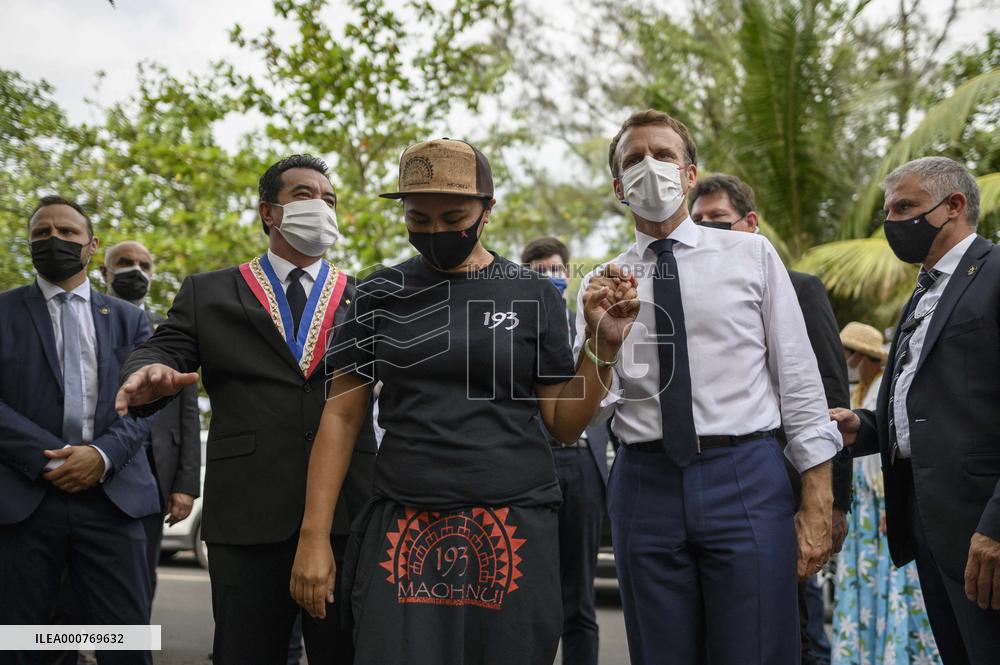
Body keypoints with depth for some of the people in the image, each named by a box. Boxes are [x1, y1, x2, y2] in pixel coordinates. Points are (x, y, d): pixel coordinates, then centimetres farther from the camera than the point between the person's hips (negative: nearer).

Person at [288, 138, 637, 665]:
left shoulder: (534, 295, 4)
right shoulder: (381, 294, 5)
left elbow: (564, 424, 5)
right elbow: (342, 415, 6)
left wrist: (602, 347, -10)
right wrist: (313, 535, 0)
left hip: (513, 530, 0)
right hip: (403, 532, 0)